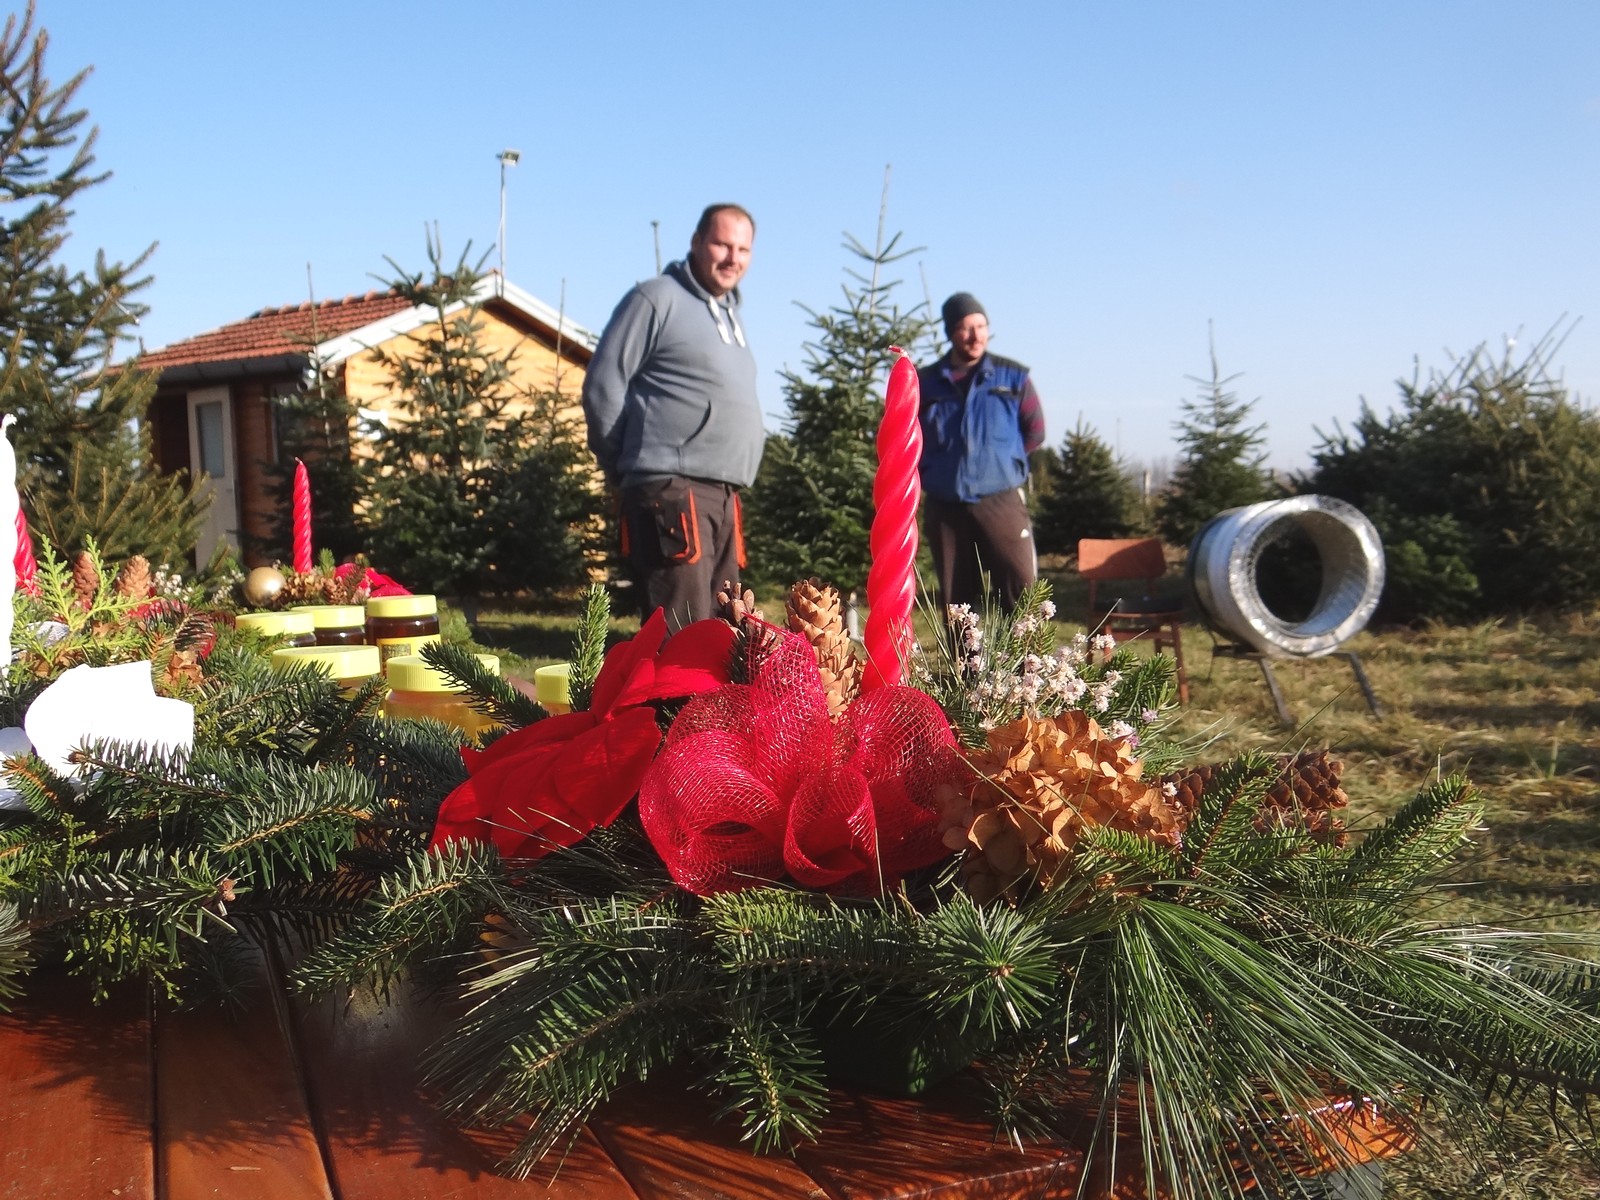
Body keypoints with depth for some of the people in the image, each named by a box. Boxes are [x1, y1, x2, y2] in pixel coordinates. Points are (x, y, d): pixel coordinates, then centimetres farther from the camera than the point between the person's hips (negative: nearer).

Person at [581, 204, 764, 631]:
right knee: (682, 632, -13)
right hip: (672, 491, -9)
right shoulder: (657, 300, -3)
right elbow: (603, 388, -6)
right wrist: (627, 466, 0)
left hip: (724, 496, 9)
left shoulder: (728, 312, 22)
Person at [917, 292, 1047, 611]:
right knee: (955, 602, 7)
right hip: (944, 508, 2)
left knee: (1023, 593, -10)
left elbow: (1035, 432, 9)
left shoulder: (1013, 377, 4)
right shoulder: (924, 382, 6)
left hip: (1001, 502, -2)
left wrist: (999, 457, 5)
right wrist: (932, 469, 4)